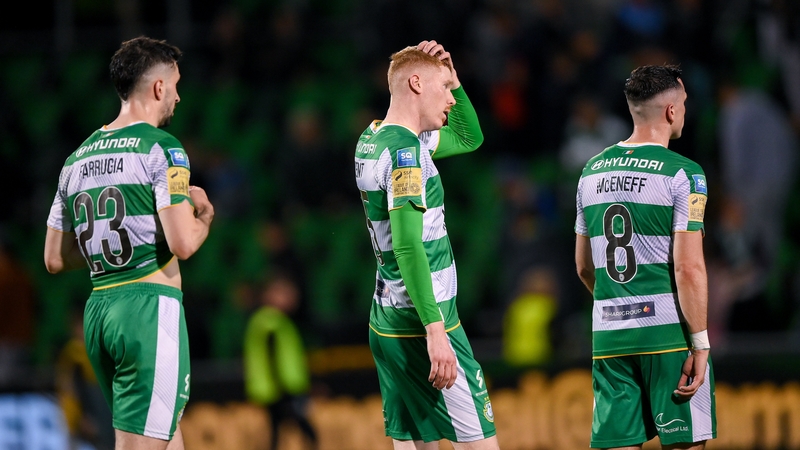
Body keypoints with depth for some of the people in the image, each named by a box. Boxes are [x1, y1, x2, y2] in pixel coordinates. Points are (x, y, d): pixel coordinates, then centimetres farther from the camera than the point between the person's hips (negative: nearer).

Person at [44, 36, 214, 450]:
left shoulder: (77, 159, 15)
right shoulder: (161, 148, -7)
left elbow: (54, 259, 16)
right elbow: (183, 243, -15)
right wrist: (204, 215, 5)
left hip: (98, 310, 8)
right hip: (150, 306, -8)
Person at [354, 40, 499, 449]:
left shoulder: (372, 139, 13)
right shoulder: (405, 148, -15)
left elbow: (468, 138, 29)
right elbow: (408, 246, -22)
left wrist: (454, 81, 13)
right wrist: (435, 329, -25)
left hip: (386, 322, 9)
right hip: (419, 323, -9)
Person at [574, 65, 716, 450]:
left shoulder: (592, 171, 12)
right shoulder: (682, 174, -7)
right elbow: (688, 268, -13)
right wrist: (700, 344, -10)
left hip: (608, 334, 5)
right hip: (668, 331, -5)